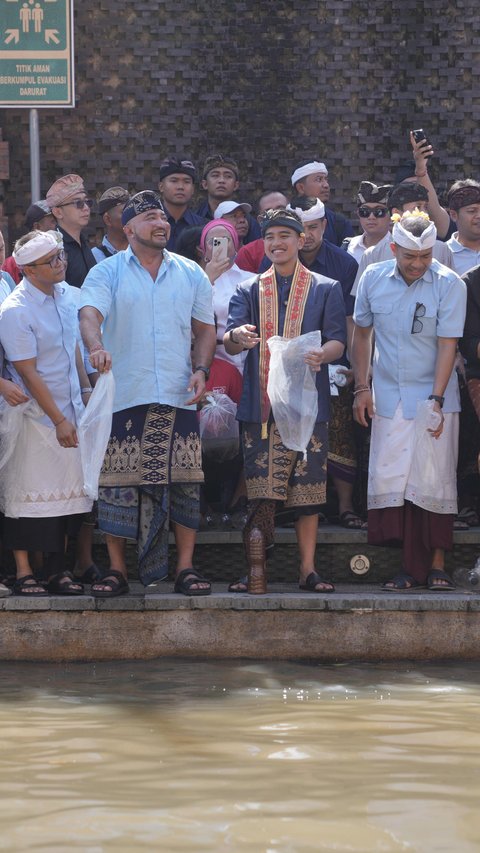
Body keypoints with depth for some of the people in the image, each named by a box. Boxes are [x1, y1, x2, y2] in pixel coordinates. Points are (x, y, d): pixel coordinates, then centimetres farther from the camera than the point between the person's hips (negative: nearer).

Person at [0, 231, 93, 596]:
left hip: (70, 409, 7)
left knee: (68, 491, 8)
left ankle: (58, 570, 15)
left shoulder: (65, 294, 5)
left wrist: (85, 394, 17)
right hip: (36, 415, -7)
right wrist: (59, 420, -16)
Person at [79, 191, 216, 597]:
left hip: (178, 397, 2)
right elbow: (90, 314, -13)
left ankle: (185, 568, 6)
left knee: (185, 484, -1)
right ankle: (117, 570, 5)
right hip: (124, 396, -2)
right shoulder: (107, 273, 2)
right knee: (118, 485, -3)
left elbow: (205, 329, 16)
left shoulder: (191, 274, 12)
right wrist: (96, 347, -34)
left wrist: (201, 370, -1)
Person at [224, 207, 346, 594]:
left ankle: (309, 569, 4)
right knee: (261, 493, -5)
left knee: (308, 489, -1)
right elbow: (229, 341, 1)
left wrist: (323, 354, -23)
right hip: (261, 403, 0)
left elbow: (338, 341, 1)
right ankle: (255, 571, -4)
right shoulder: (249, 290, 13)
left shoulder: (326, 289, 11)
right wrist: (237, 337, -25)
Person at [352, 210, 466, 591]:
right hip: (389, 398, 3)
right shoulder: (373, 278, 0)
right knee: (388, 479, -3)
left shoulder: (449, 284, -9)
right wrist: (361, 387, 7)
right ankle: (409, 567, 1)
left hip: (433, 398, -3)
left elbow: (447, 344, -11)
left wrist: (436, 399, -17)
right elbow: (362, 333, 11)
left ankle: (436, 564, 4)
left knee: (436, 481, -2)